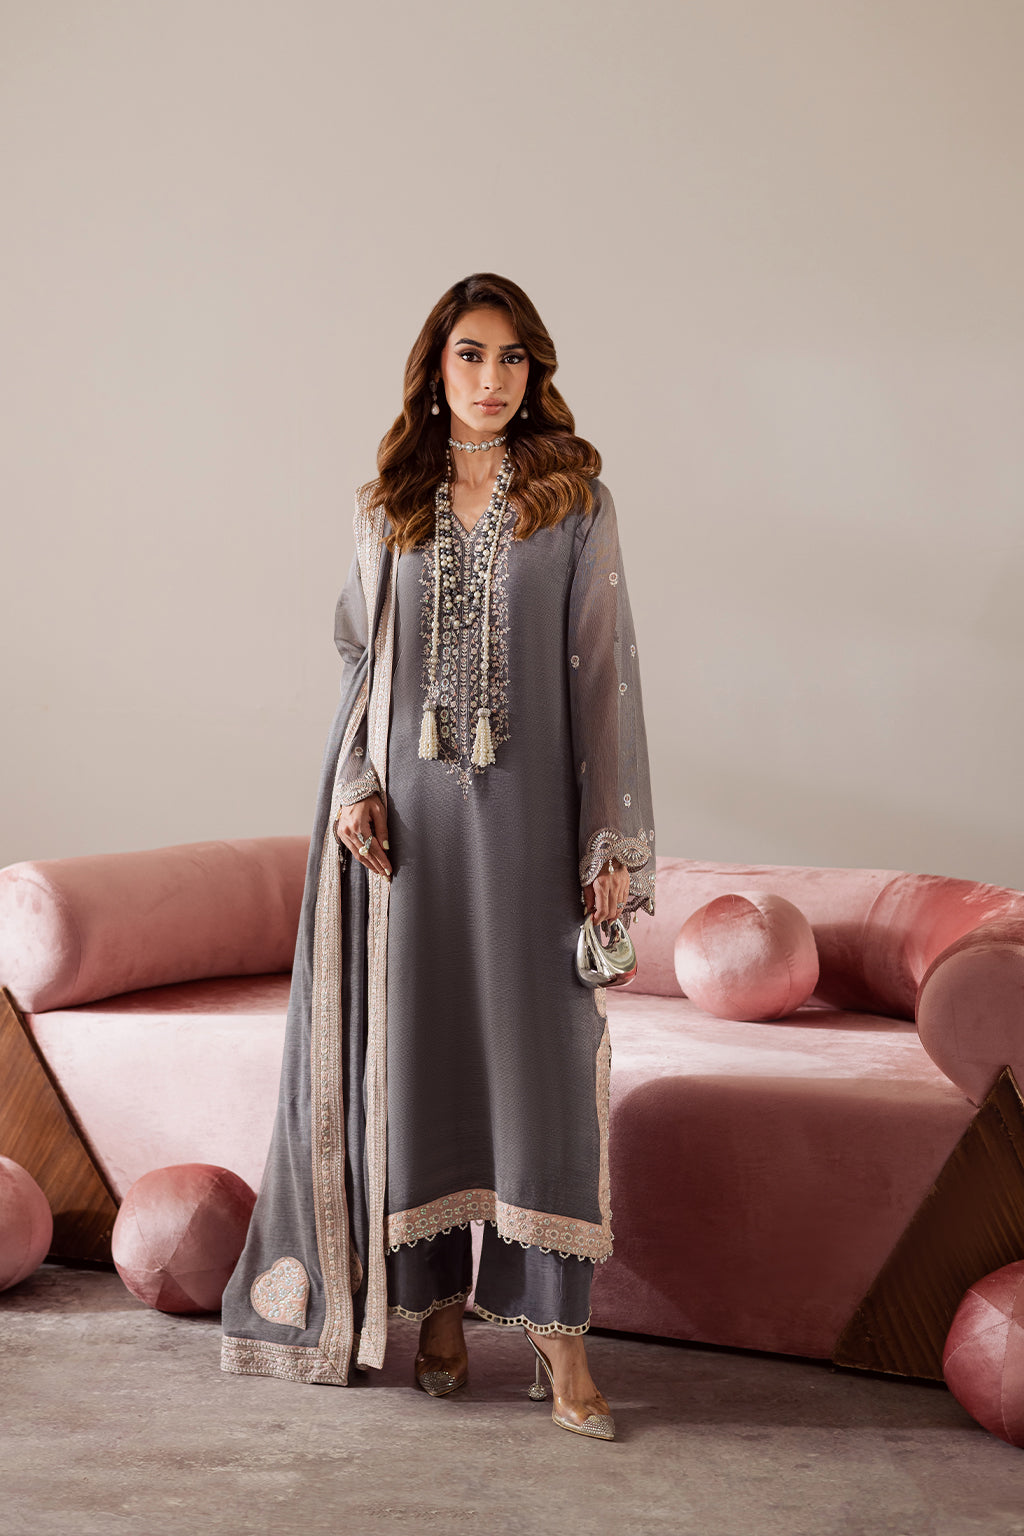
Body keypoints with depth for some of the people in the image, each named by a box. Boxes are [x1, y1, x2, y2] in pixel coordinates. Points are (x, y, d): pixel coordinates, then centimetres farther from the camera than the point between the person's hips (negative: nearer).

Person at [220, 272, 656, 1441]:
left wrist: (614, 842, -7)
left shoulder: (576, 499, 2)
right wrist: (354, 785, -3)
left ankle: (553, 1322, 4)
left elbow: (605, 668, -2)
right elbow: (362, 656, 13)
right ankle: (438, 1304, 17)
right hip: (414, 811, 2)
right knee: (419, 1047, 5)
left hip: (530, 809, -2)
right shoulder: (389, 504, 9)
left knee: (542, 1052, -3)